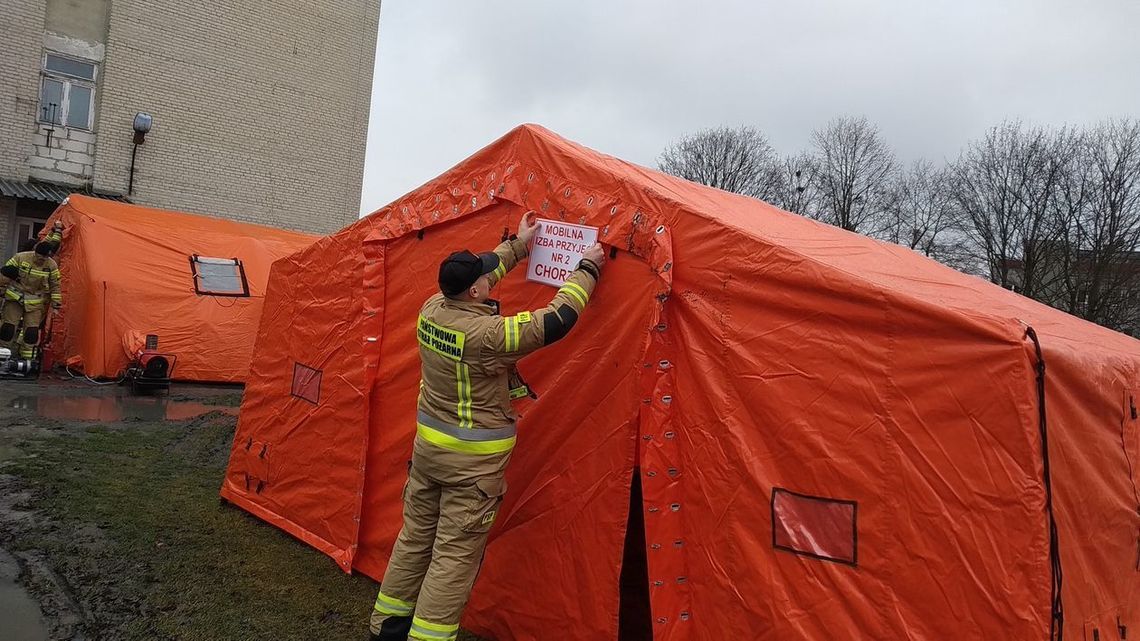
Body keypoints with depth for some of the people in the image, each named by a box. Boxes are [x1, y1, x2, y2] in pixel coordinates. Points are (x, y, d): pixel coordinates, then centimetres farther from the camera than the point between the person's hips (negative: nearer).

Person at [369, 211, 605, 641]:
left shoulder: (431, 310, -4)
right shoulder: (487, 334, -25)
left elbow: (468, 281, 14)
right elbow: (556, 321, -20)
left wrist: (517, 246, 21)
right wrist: (587, 269, -7)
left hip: (428, 445, 8)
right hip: (473, 460, -8)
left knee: (415, 538, 19)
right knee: (455, 556, 3)